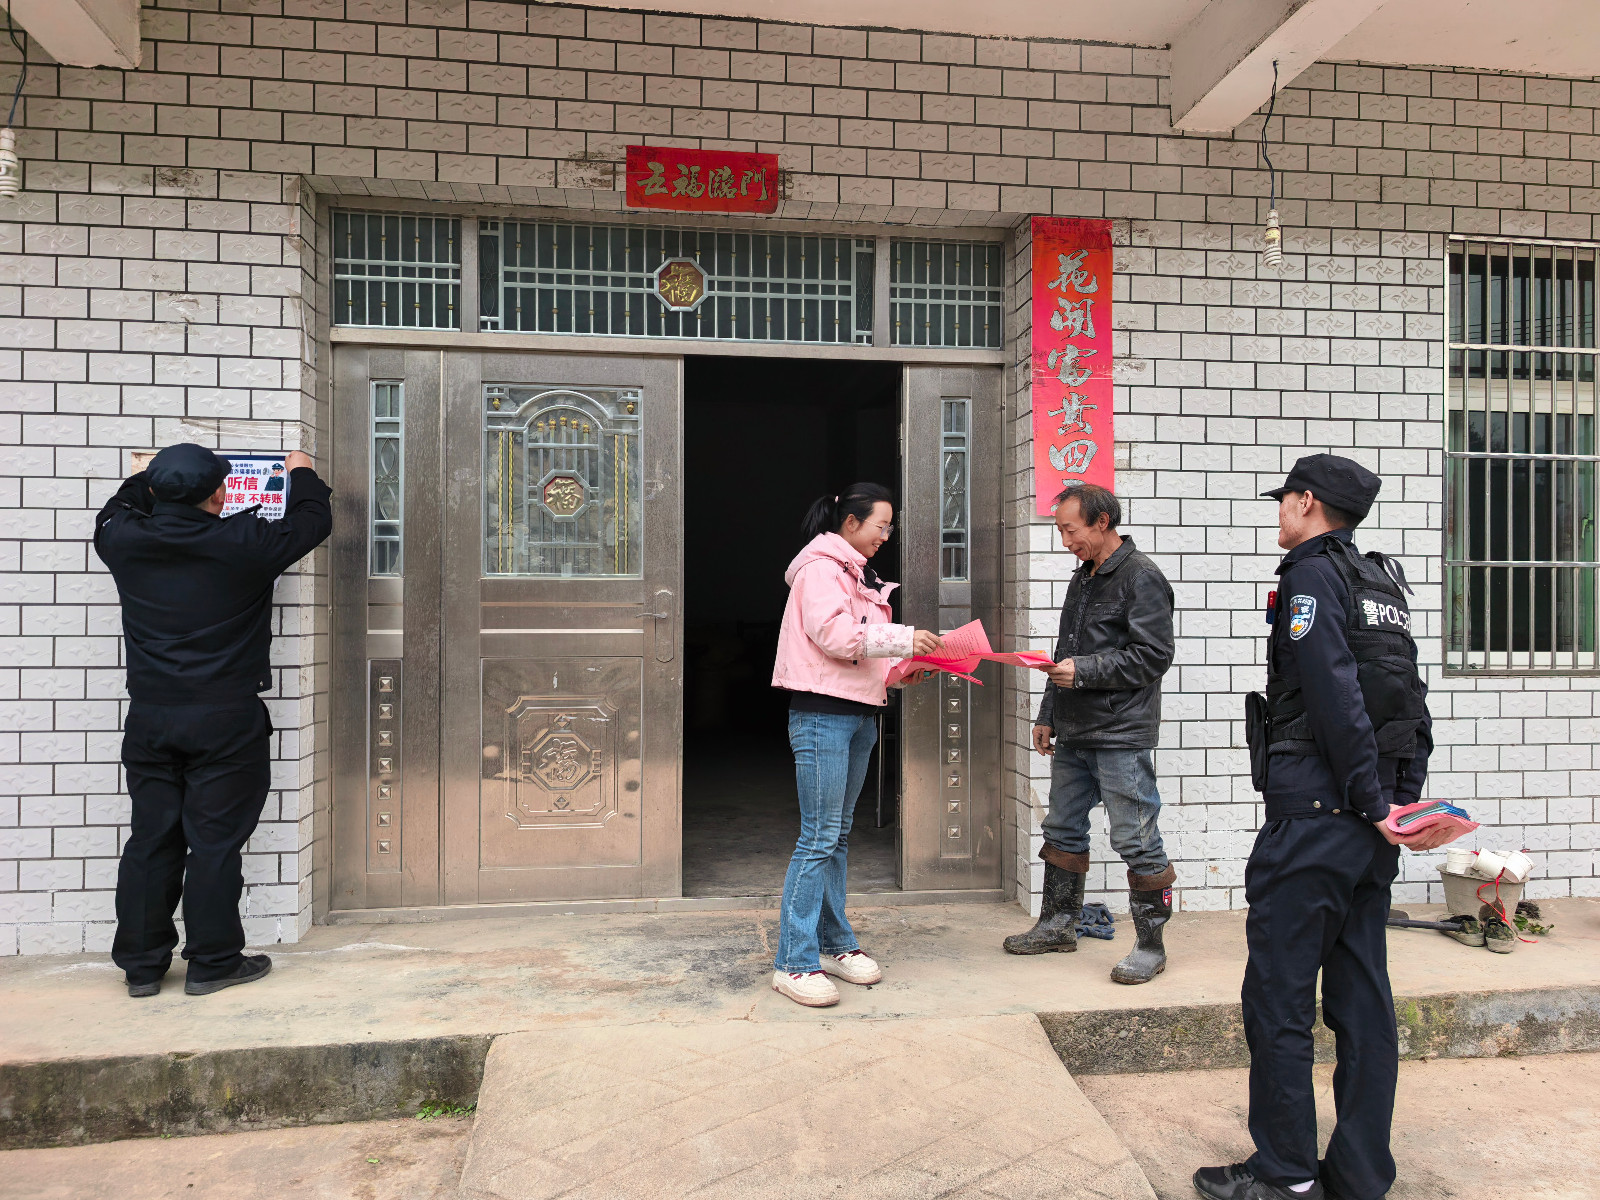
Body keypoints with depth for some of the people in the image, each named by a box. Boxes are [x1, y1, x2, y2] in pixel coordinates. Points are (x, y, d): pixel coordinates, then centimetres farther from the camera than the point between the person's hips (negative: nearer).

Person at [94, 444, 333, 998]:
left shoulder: (125, 541, -2)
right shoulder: (243, 543, -14)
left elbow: (112, 515, 23)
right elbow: (312, 522, 2)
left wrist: (146, 481, 40)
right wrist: (303, 476, 20)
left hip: (149, 719, 5)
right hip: (226, 722, -4)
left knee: (150, 838, 12)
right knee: (215, 840, 3)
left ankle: (141, 964, 22)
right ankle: (213, 962, 13)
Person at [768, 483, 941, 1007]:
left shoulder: (857, 574, 21)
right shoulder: (820, 567, -7)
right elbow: (834, 634, -20)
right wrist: (903, 639, -16)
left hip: (859, 716, 9)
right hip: (822, 714, -9)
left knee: (837, 835, 14)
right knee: (819, 837, -9)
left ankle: (835, 944, 22)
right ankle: (793, 962, -2)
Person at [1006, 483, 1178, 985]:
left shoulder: (1141, 577, -9)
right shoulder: (1083, 578, 17)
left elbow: (1152, 656, -16)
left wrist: (1083, 671, -19)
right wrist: (1047, 715, 21)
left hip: (1122, 737, -9)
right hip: (1073, 735, 9)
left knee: (1136, 841, -1)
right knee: (1062, 831, 15)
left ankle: (1150, 944, 12)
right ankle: (1058, 925, 29)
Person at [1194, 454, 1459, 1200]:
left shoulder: (1312, 575, -9)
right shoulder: (1383, 583, 16)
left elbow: (1336, 697, -18)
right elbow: (1412, 704, 13)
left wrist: (1375, 805, -13)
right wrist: (1402, 802, 11)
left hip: (1314, 817, -9)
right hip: (1368, 825, 9)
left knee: (1279, 995, 1)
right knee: (1362, 998, 13)